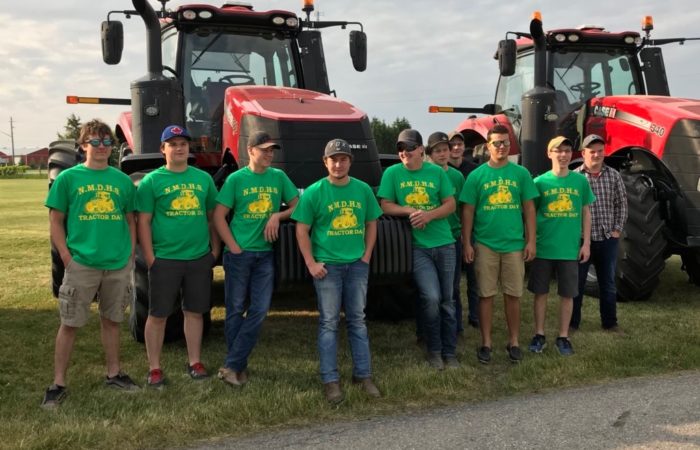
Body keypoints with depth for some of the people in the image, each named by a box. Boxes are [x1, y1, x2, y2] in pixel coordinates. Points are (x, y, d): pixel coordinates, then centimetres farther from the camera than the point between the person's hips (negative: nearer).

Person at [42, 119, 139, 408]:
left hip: (118, 265, 3)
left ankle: (114, 373, 28)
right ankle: (58, 383, 12)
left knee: (111, 319, 15)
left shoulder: (122, 180, 6)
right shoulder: (68, 178, -2)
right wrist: (67, 258, -9)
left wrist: (130, 254, 3)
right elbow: (55, 222, -1)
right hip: (81, 264, -3)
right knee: (69, 323, 3)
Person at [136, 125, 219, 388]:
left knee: (194, 311, 12)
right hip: (164, 259, -3)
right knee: (158, 315, 5)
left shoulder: (203, 178, 9)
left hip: (199, 258, 3)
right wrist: (150, 258, -9)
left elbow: (212, 216, 15)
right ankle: (154, 368, 17)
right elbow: (143, 222, -4)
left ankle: (195, 362, 26)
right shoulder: (151, 181, -2)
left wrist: (215, 249, 9)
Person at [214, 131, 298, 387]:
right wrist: (234, 247, -9)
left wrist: (278, 215, -12)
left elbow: (296, 206, 7)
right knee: (235, 310, 4)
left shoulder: (279, 177, 5)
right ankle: (240, 366, 16)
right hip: (239, 254, -2)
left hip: (266, 254, 2)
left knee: (259, 311, -1)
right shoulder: (236, 178, -2)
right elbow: (219, 216, -2)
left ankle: (232, 366, 7)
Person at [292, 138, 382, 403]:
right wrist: (311, 263, -9)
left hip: (357, 264, 3)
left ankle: (363, 375, 20)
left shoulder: (363, 190, 5)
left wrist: (366, 256, 4)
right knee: (329, 323, 1)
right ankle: (330, 380, 8)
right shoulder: (314, 192, -4)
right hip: (327, 265, -3)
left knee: (358, 320, 11)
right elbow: (302, 230, -2)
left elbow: (371, 224, 14)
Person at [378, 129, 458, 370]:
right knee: (431, 297, -15)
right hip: (417, 246, -2)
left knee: (447, 300, 7)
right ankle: (434, 349, 7)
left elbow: (450, 204, 3)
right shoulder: (392, 173, 0)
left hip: (444, 243, 3)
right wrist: (410, 210, -17)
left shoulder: (436, 172, 3)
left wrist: (429, 215, -15)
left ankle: (449, 352, 21)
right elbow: (386, 206, 0)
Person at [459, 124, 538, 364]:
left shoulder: (521, 173, 4)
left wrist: (531, 240, 0)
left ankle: (513, 342, 20)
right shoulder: (477, 175, 1)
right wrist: (466, 243, -3)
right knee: (486, 295, 5)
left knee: (513, 295, 8)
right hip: (485, 245, -1)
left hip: (514, 244, 1)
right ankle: (486, 343, 15)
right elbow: (468, 211, 2)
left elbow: (529, 208, 5)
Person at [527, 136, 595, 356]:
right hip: (543, 248, -1)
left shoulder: (580, 181, 2)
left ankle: (563, 337, 20)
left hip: (570, 248, 1)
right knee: (541, 292, 8)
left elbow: (586, 213, 8)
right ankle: (539, 335, 20)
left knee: (567, 294, 8)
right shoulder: (540, 181, -2)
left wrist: (586, 243, 3)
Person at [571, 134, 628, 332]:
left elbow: (621, 204, 8)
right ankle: (572, 323, 18)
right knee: (576, 283, 6)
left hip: (608, 239, 3)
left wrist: (618, 229, 1)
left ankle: (610, 322, 25)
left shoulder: (613, 175, 3)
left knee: (608, 283, 13)